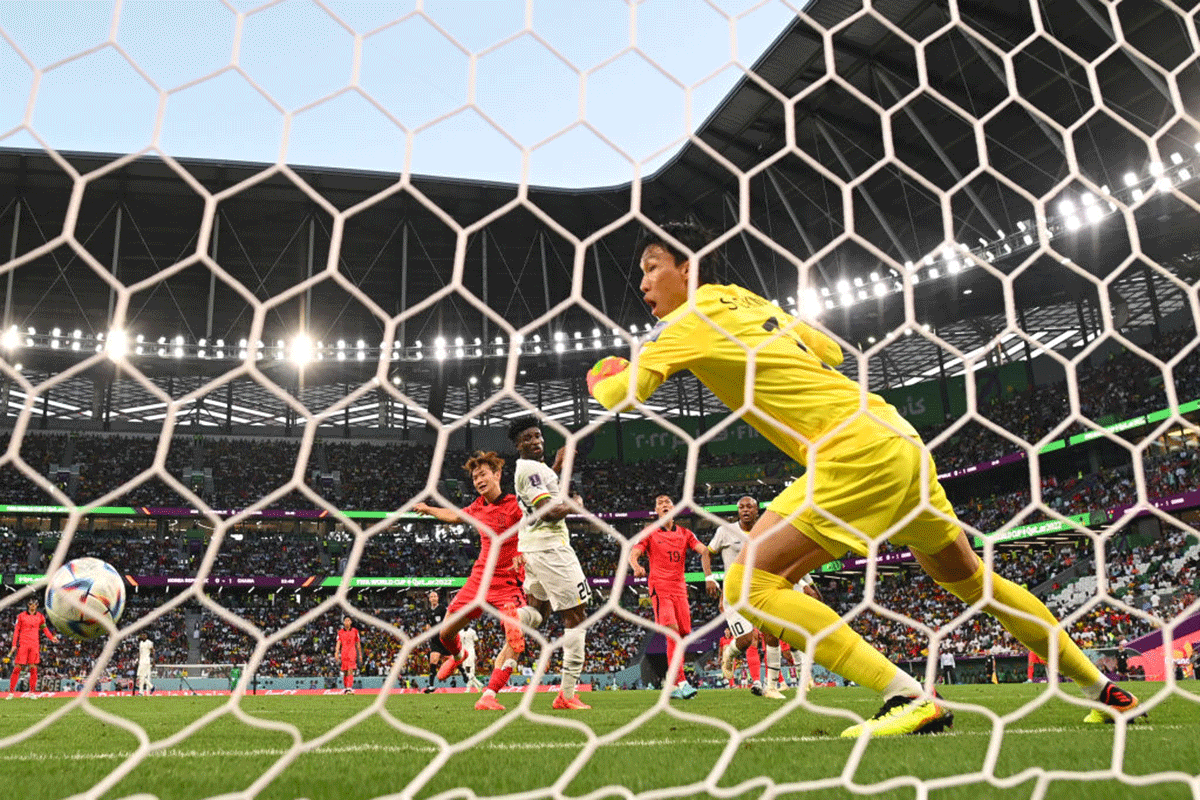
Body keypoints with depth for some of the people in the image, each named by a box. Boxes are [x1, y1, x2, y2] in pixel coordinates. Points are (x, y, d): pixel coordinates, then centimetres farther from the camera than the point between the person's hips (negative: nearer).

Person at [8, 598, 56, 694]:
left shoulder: (40, 616, 10)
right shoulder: (21, 616, 5)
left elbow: (45, 628, 16)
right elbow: (16, 630, 7)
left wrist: (51, 637, -1)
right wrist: (14, 645, 1)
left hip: (35, 644, 1)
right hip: (23, 644, -1)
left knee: (33, 668, -2)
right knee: (17, 667, -5)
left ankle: (32, 692, 2)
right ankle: (11, 691, 3)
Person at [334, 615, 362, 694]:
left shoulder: (355, 631, 7)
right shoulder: (340, 631, 9)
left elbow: (358, 644, 12)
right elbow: (338, 643, 3)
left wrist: (360, 655, 12)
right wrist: (336, 652, -11)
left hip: (352, 653, -2)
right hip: (343, 653, 2)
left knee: (350, 670, -15)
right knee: (344, 672, 7)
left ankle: (350, 688, -22)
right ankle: (345, 688, 20)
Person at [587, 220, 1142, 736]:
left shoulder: (692, 320, -6)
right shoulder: (748, 300, 18)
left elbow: (619, 395, -12)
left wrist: (601, 377, 10)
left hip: (856, 451, -10)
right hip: (895, 442, 10)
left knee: (748, 584, -14)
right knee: (971, 580, 23)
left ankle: (911, 699, -17)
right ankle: (1104, 690, 35)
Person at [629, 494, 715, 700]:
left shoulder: (685, 534, 15)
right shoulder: (649, 533, 6)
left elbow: (704, 551, 7)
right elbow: (633, 554, -4)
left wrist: (709, 577, -6)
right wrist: (636, 567, -27)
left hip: (680, 588, 4)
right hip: (659, 588, -4)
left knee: (683, 634, 0)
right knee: (672, 632, -21)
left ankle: (672, 685, 12)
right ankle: (680, 682, -25)